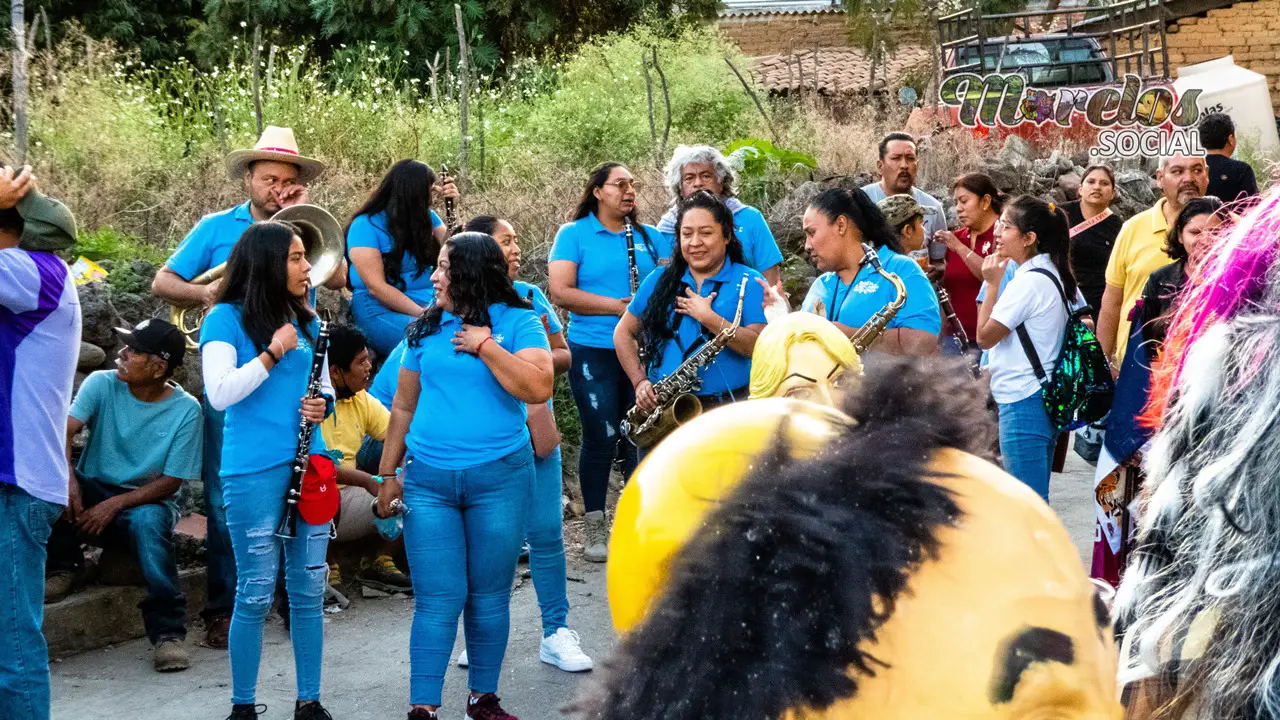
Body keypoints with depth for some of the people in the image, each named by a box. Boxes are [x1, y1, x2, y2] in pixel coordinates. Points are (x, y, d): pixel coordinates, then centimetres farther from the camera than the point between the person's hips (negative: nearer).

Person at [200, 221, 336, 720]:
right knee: (256, 593, -1)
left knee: (309, 588, 8)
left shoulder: (306, 321, 13)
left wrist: (323, 404, -1)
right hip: (254, 472, -5)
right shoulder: (227, 319, -4)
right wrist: (273, 352, -17)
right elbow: (220, 394, -14)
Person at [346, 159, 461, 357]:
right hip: (382, 309, -6)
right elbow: (376, 287, -14)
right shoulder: (366, 226, -8)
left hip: (428, 302, 6)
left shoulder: (426, 216, 12)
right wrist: (423, 314, -21)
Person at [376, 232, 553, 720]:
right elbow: (404, 406, 14)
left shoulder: (517, 323, -2)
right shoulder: (427, 328, 8)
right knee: (437, 600, -3)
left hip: (499, 479, -2)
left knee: (490, 596, 8)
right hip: (428, 480, 2)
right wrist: (388, 473, 13)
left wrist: (486, 346, -16)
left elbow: (539, 389, -16)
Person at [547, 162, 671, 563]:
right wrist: (618, 306, -15)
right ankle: (595, 527, 11)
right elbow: (559, 292, -10)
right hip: (594, 352, -3)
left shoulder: (649, 237, 11)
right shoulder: (573, 235, -1)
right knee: (601, 438, -3)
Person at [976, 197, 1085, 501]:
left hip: (1022, 404, -10)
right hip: (1048, 398, 10)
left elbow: (984, 337, -13)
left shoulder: (1028, 281, -17)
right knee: (1036, 501, 17)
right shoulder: (1056, 276, 11)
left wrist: (992, 284, -7)